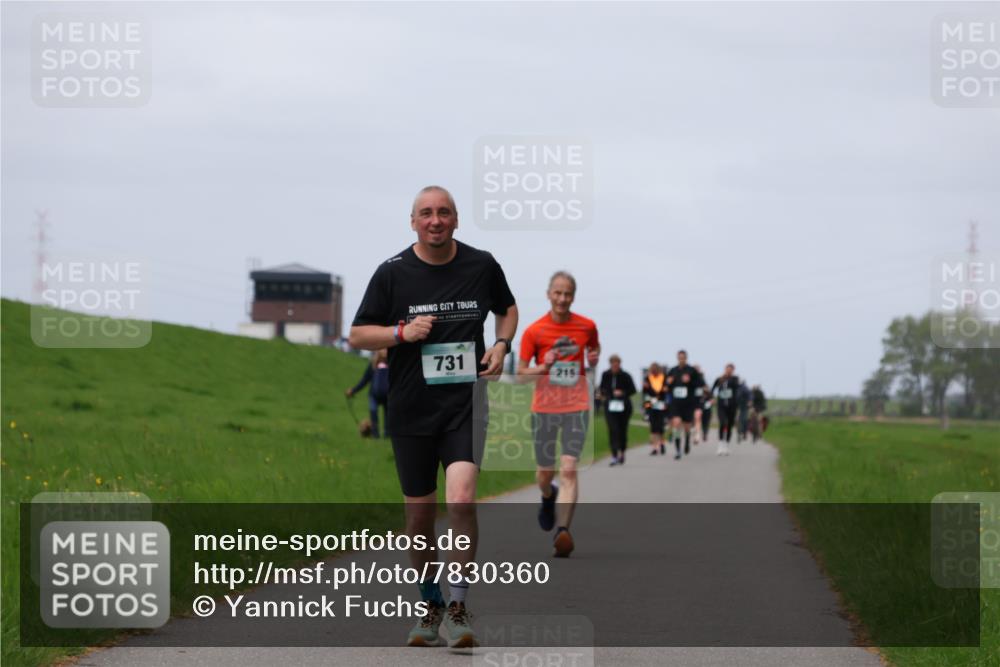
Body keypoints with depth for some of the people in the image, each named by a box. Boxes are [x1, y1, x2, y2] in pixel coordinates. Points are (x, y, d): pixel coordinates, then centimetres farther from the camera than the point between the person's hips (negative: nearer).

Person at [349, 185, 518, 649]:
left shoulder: (482, 266, 2)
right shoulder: (392, 273, -2)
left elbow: (507, 308, 22)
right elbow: (357, 334, 3)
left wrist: (502, 344, 3)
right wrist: (403, 332, -14)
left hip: (465, 405, -1)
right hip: (411, 412, 1)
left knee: (461, 500, -19)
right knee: (419, 512, 7)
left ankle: (457, 607, -11)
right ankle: (430, 607, 25)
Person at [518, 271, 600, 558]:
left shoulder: (587, 326, 1)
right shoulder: (534, 331, -3)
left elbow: (594, 350, 21)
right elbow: (520, 371, 0)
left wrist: (594, 359, -3)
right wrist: (543, 367, -19)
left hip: (577, 406, 0)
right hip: (544, 406, 0)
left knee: (568, 469, -14)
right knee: (545, 471, 8)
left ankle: (562, 531, -20)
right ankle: (548, 497, 45)